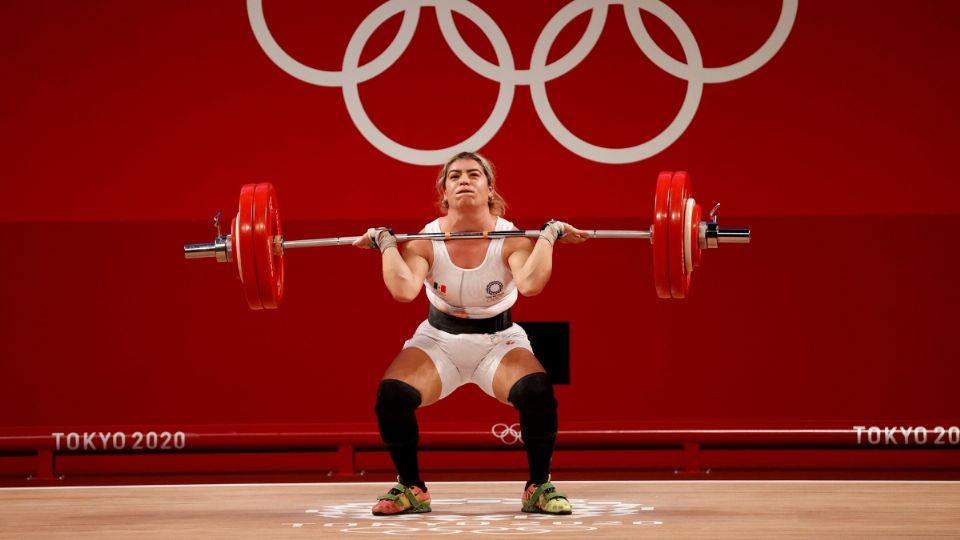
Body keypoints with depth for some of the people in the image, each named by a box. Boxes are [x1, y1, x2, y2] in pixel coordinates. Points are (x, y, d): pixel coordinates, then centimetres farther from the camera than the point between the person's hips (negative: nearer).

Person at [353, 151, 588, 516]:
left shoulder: (511, 238, -18)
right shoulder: (425, 239, -15)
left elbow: (530, 283, -40)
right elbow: (403, 290, -34)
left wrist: (549, 235, -30)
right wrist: (385, 242, -24)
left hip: (499, 341, -1)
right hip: (439, 339, 1)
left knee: (538, 393, -32)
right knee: (392, 396, -27)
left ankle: (539, 487, -6)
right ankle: (410, 489, -2)